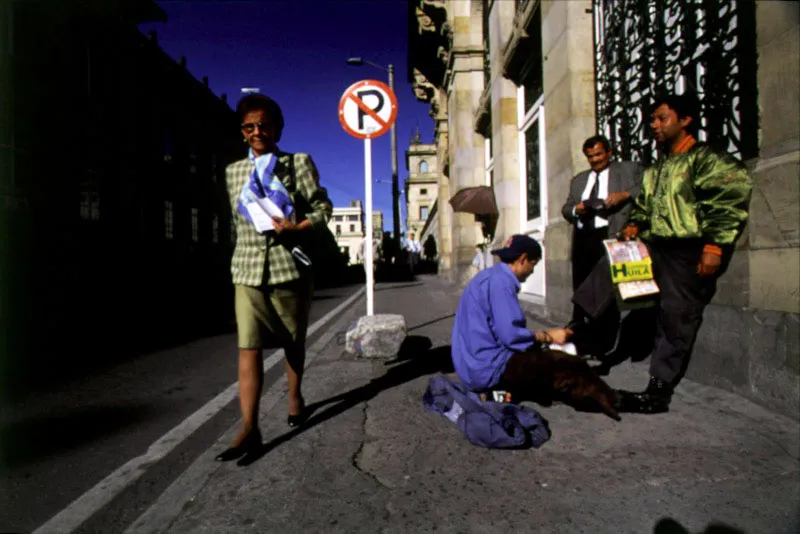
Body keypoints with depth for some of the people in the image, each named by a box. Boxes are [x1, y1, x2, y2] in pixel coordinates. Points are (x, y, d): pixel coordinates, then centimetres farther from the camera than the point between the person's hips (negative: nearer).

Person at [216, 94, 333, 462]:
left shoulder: (299, 163, 3)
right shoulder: (234, 171, 13)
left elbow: (323, 208, -2)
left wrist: (296, 228, -16)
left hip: (289, 266, -1)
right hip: (248, 270, 2)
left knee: (293, 342, 12)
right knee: (248, 347, -8)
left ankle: (295, 397, 35)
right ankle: (249, 429, -6)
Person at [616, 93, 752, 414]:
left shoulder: (706, 158, -3)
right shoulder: (656, 169, 22)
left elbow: (734, 198, -14)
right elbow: (643, 205, 31)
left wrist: (714, 247, -20)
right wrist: (635, 226, 10)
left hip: (689, 252, -7)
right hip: (655, 249, 7)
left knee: (676, 320, -5)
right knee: (664, 318, 7)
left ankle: (657, 393, -1)